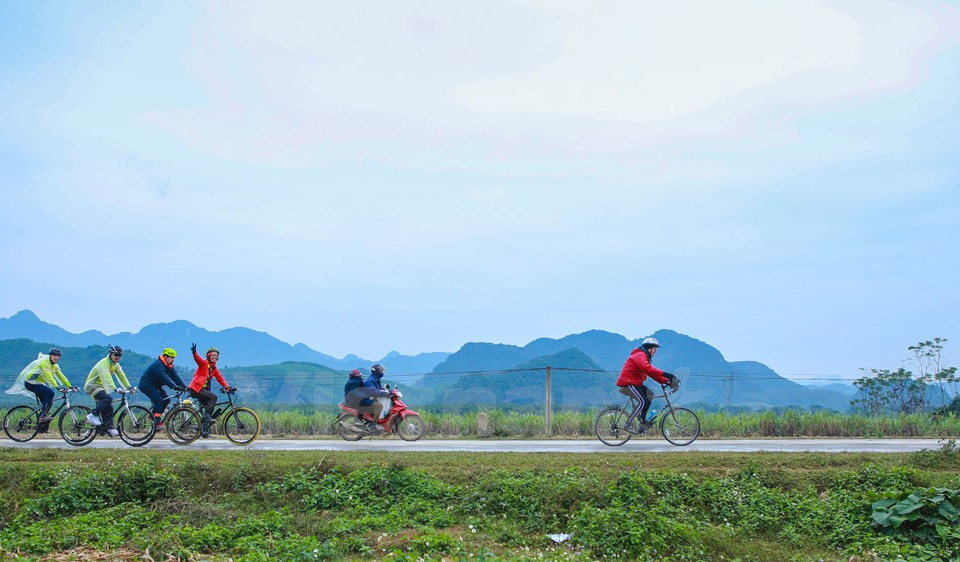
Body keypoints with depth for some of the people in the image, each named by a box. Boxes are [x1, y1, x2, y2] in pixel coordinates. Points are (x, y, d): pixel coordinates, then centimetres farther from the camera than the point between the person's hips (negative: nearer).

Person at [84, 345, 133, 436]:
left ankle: (110, 428, 2)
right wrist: (115, 388, -49)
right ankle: (93, 415, -20)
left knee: (108, 407, 0)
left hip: (100, 387, 9)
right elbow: (106, 377, -37)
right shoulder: (104, 363, -23)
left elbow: (121, 375, 4)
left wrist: (129, 387, -7)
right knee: (108, 398, -31)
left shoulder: (115, 364, 7)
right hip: (92, 385, -9)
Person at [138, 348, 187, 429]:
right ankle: (157, 421, -23)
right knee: (159, 400, -23)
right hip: (146, 385, -9)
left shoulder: (169, 366, 3)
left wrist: (184, 386, -19)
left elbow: (175, 376, -6)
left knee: (166, 399, -5)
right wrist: (174, 387, -47)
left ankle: (153, 416, 8)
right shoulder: (158, 365, -26)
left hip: (156, 385, 9)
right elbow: (165, 378, -38)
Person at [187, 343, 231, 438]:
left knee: (209, 406, 4)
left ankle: (203, 430, 11)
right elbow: (198, 359, -26)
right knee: (213, 397, -24)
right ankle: (207, 416, -19)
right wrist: (194, 352, -47)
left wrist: (227, 387, -4)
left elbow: (220, 378, 10)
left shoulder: (215, 369, 16)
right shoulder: (203, 363, -5)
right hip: (196, 389, -8)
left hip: (203, 389, 8)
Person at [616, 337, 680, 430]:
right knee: (643, 402, -16)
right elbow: (648, 369, -33)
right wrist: (665, 374, -37)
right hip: (627, 384, -10)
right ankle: (627, 425, -14)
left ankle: (642, 419, 10)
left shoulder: (643, 357, 19)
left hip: (634, 383, 10)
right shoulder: (640, 356, -15)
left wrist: (665, 381, 3)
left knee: (649, 394, 4)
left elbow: (652, 372, 15)